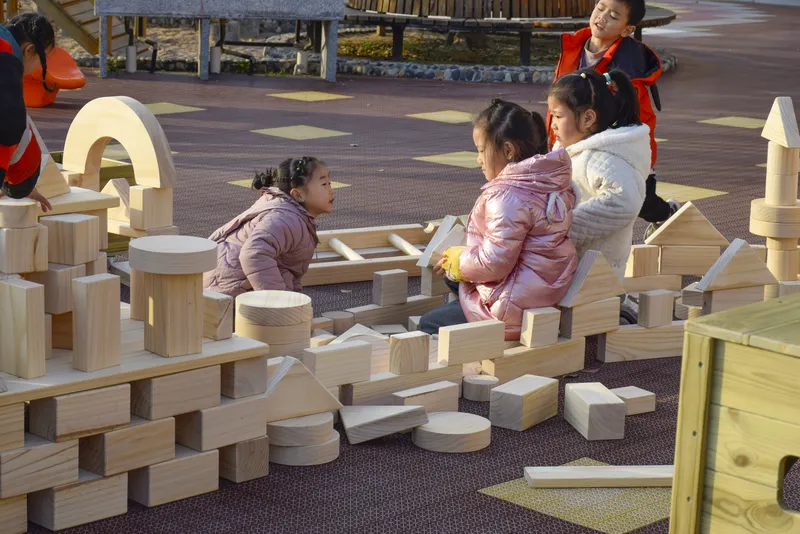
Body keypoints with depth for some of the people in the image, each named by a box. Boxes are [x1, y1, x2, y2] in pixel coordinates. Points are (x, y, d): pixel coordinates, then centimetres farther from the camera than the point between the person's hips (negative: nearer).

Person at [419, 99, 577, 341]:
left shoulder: (507, 197, -24)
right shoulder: (550, 184, 7)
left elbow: (495, 262, -25)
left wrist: (459, 262, -5)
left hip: (514, 308, -10)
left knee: (428, 324, 3)